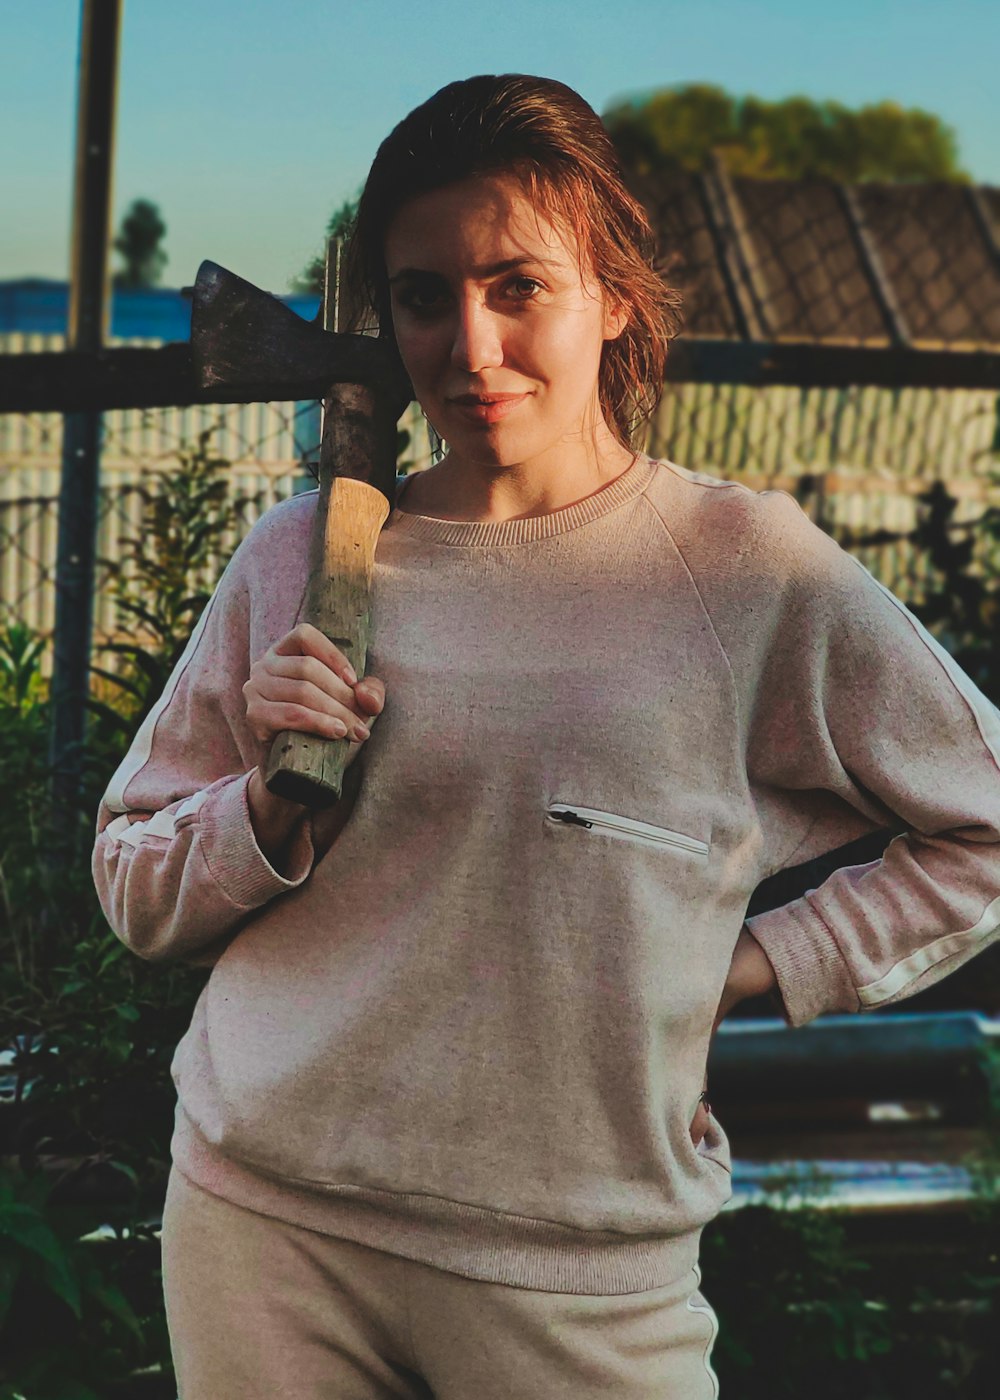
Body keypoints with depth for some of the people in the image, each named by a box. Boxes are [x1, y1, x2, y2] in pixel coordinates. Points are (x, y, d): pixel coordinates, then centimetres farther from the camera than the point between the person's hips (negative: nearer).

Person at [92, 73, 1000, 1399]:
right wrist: (273, 804, -10)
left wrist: (749, 965, -3)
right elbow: (137, 899, 9)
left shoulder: (749, 569, -5)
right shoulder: (300, 556, 3)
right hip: (264, 1220, 3)